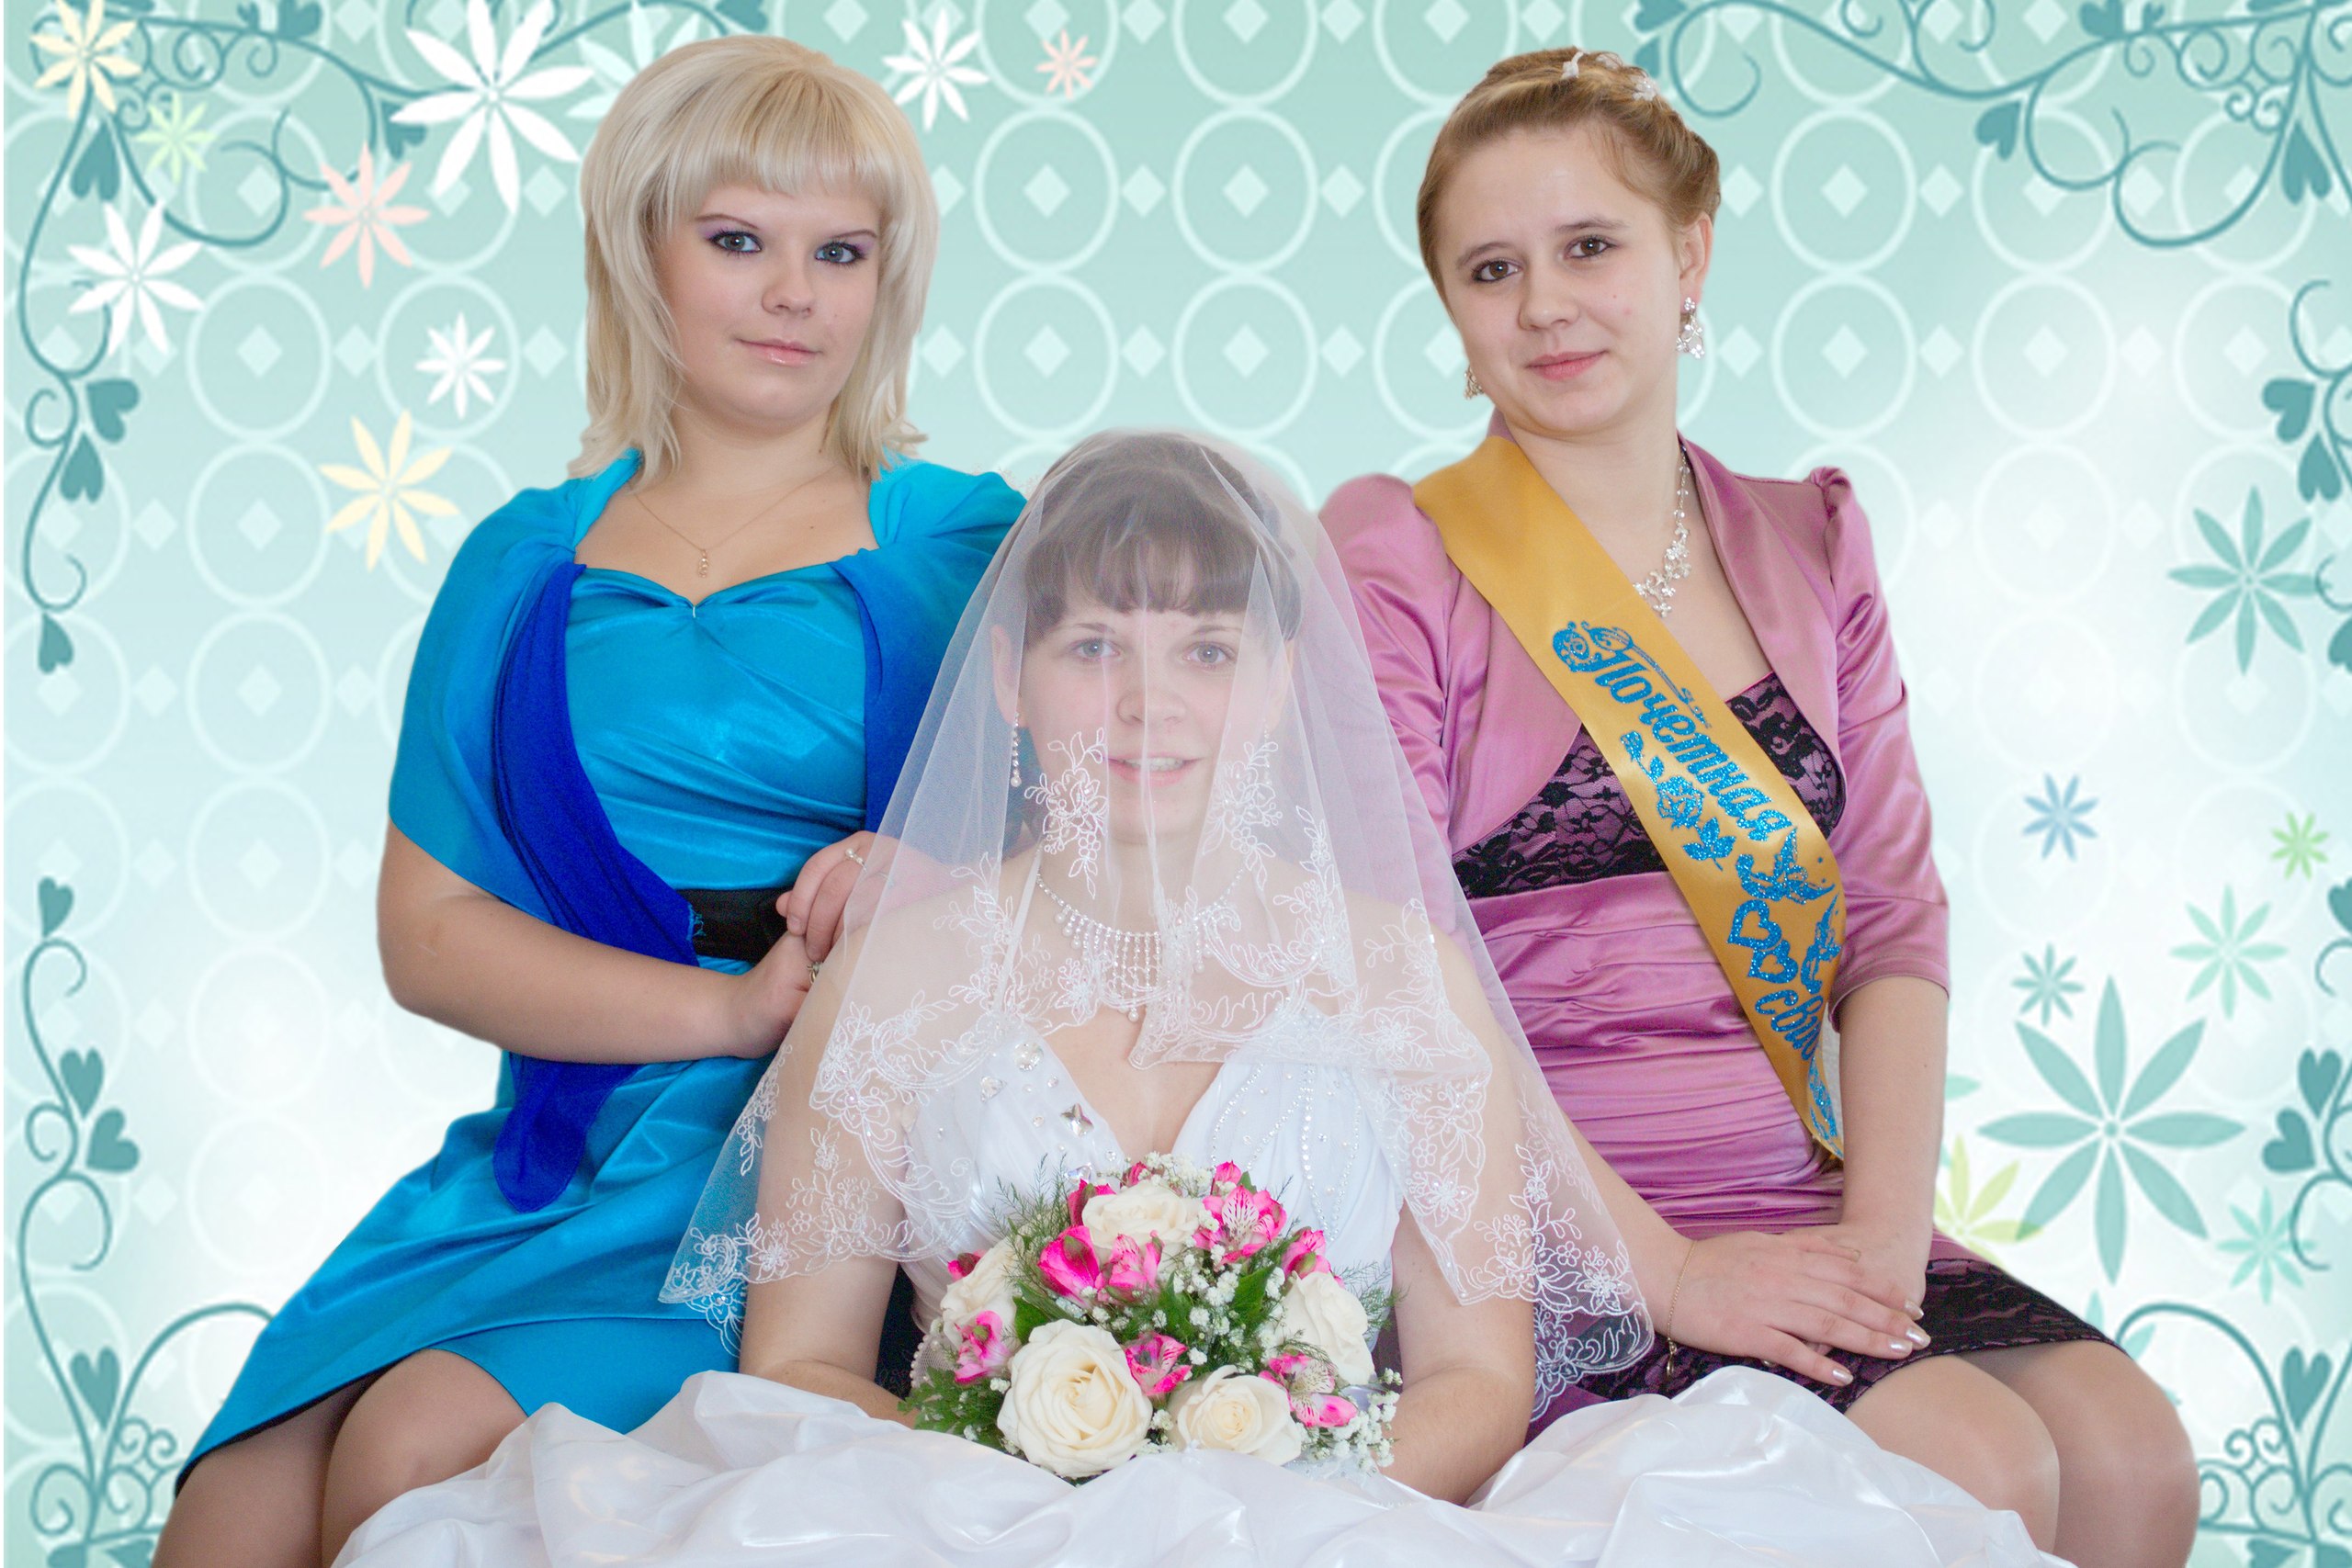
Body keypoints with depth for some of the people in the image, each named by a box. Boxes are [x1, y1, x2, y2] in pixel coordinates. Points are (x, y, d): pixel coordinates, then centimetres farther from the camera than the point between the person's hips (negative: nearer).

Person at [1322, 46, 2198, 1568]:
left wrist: (1886, 1227, -8)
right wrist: (1663, 1271, -16)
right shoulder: (1398, 556, -3)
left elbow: (1894, 912, 8)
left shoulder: (1808, 544, 13)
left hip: (1808, 1203, 5)